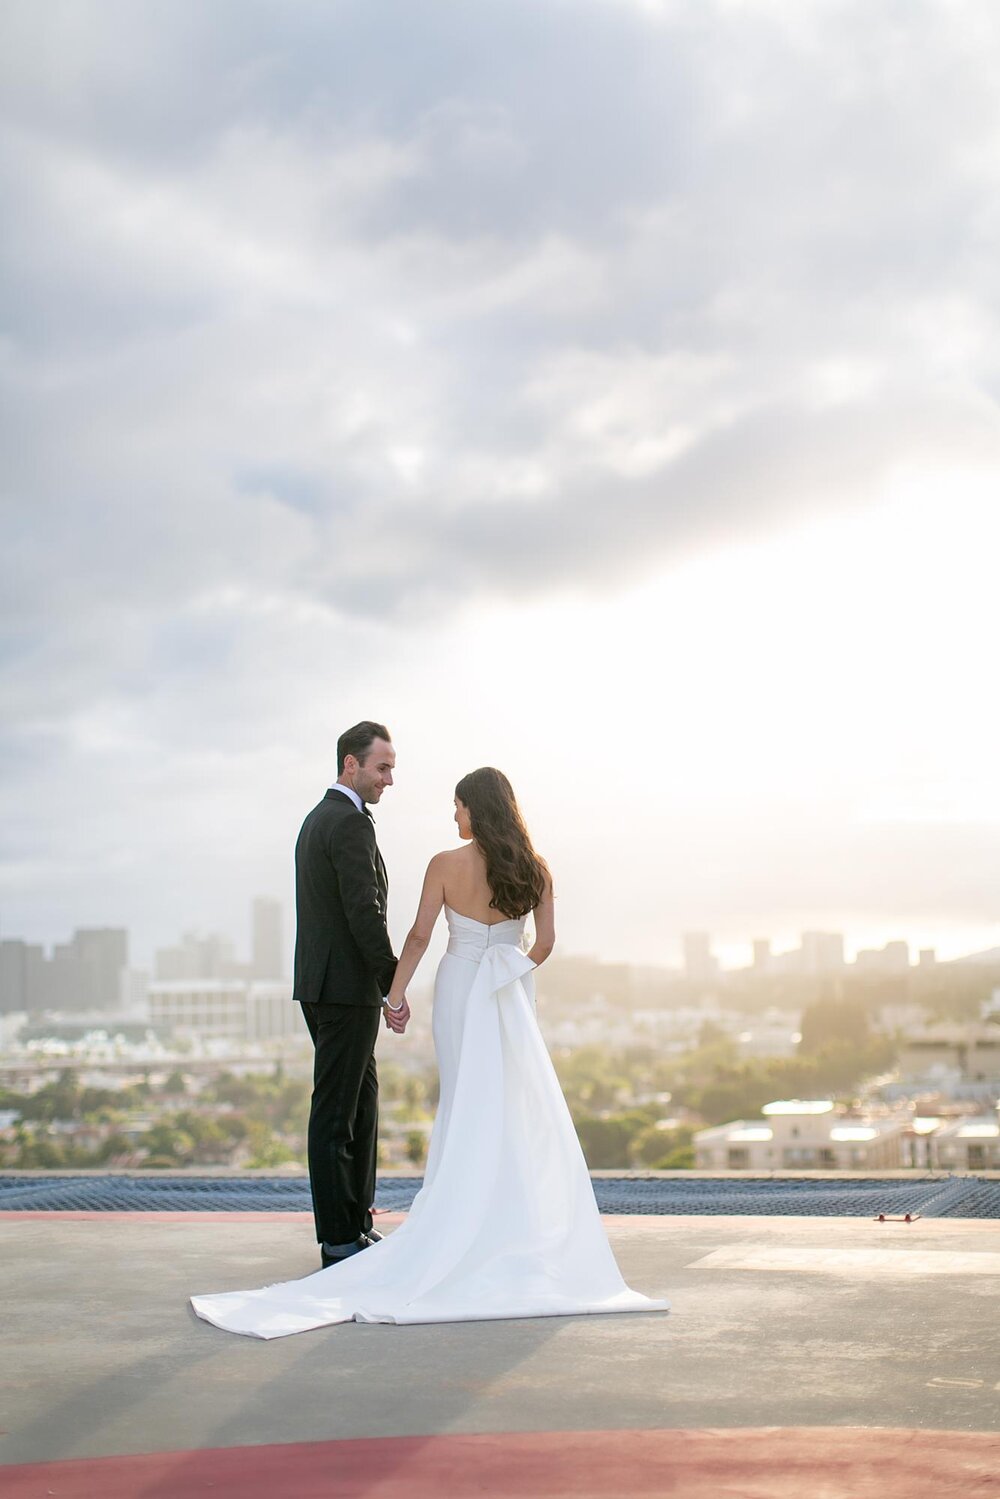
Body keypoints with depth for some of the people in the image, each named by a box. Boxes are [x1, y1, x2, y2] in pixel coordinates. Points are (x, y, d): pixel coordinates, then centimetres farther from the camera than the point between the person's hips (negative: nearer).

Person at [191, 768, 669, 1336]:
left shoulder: (446, 865, -8)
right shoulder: (535, 870, -1)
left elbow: (420, 935, -8)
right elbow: (545, 943, -1)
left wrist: (397, 993, 1)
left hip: (459, 987, -1)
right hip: (512, 997, 1)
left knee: (466, 1104, 6)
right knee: (519, 1107, 5)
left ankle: (469, 1222, 6)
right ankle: (516, 1226, 4)